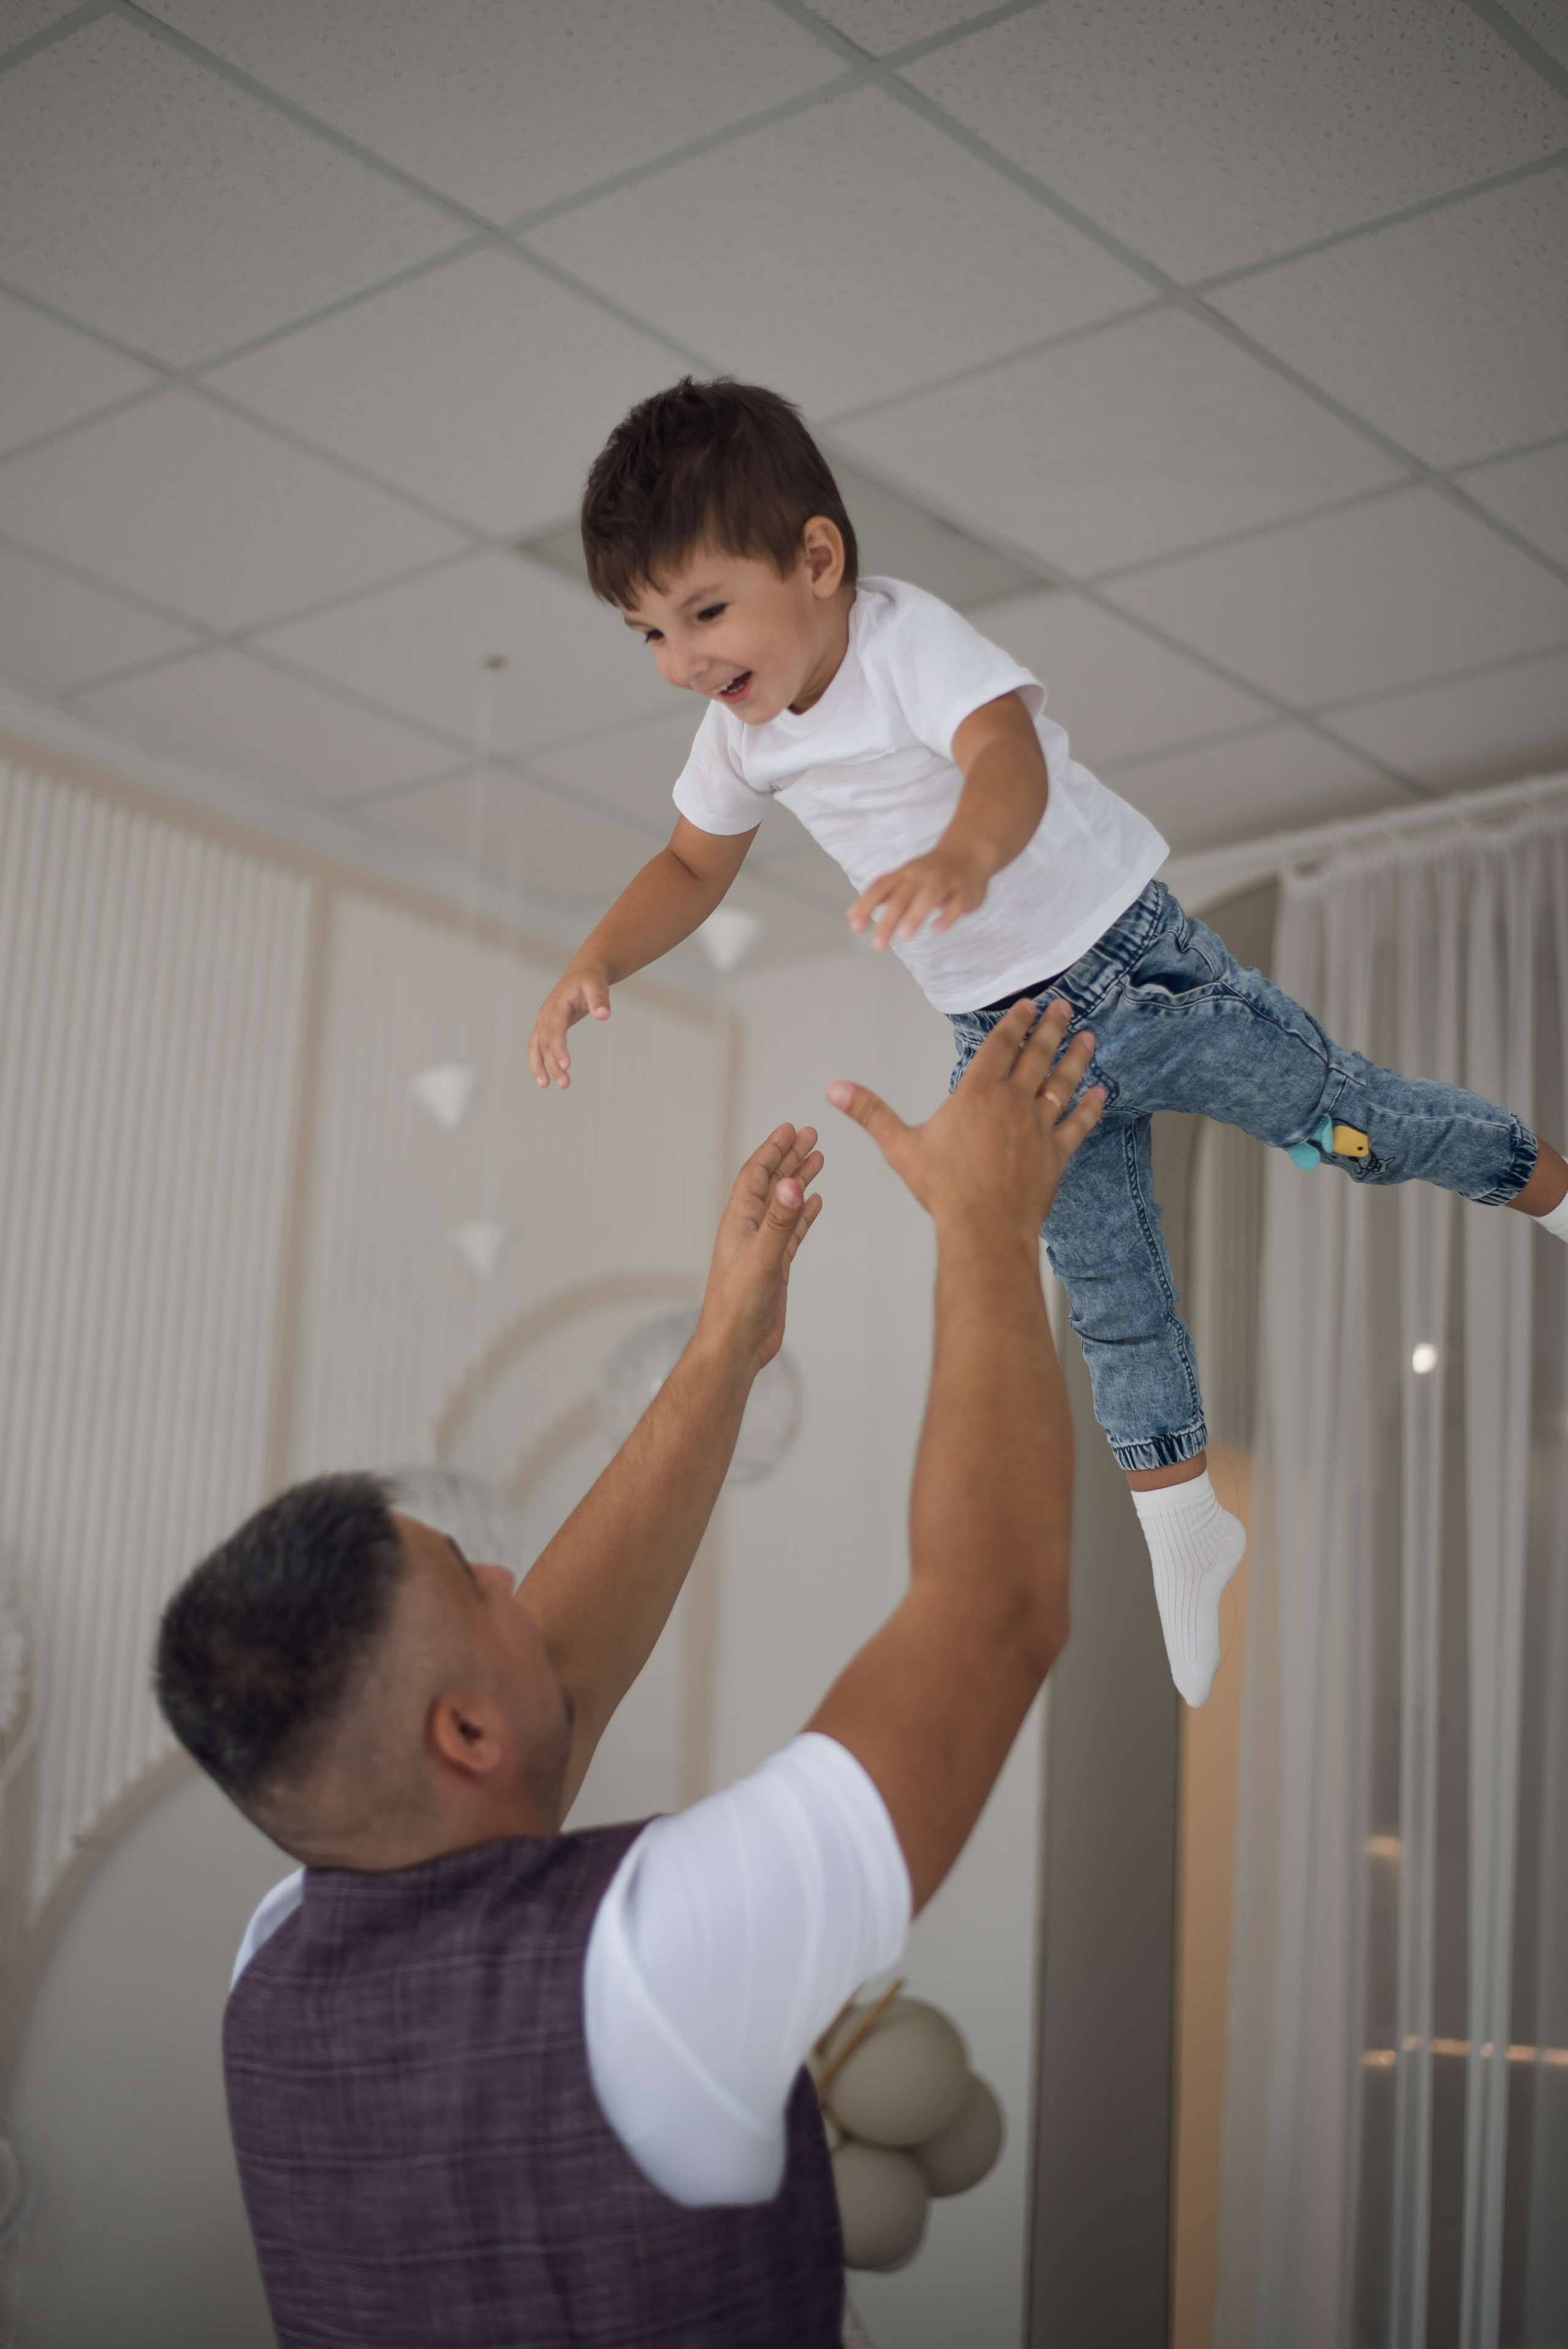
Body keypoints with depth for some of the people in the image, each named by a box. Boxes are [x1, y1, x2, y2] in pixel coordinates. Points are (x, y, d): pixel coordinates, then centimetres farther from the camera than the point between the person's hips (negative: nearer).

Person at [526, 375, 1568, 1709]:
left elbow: (1008, 753, -48)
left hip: (1128, 964, -6)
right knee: (1110, 1296, 13)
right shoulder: (742, 735, -6)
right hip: (1009, 1044, 6)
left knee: (1337, 1119, 5)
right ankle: (1183, 1528, 28)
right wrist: (596, 964, -5)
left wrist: (965, 856, -70)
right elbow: (694, 867, 12)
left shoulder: (911, 643, -27)